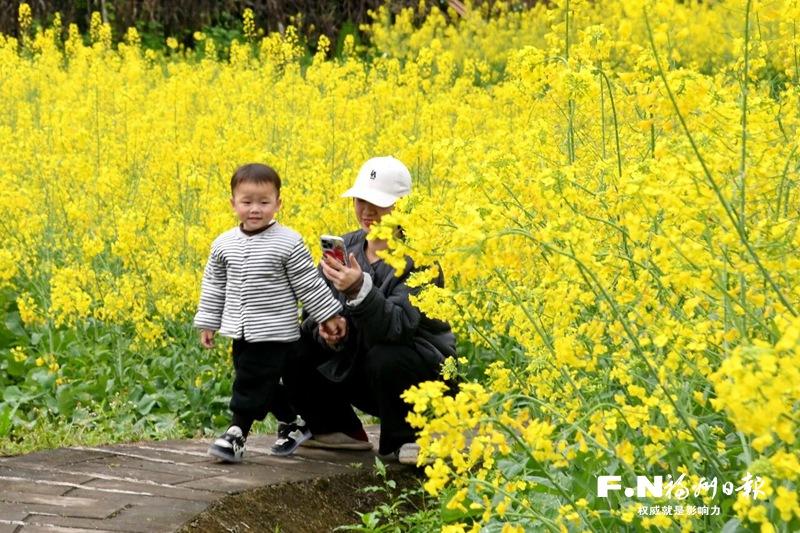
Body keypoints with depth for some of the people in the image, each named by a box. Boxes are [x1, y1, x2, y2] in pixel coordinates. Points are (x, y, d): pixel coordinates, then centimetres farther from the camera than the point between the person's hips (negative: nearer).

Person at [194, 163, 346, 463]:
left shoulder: (288, 243, -11)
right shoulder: (223, 245, 2)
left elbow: (308, 284, -5)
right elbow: (214, 287, 11)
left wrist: (329, 315, -2)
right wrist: (207, 323, 12)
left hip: (274, 333, -5)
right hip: (242, 333, 5)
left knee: (252, 385, -6)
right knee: (265, 385, 13)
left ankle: (236, 436, 1)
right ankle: (294, 422, 31)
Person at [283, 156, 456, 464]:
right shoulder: (343, 248, 1)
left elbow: (398, 326, -33)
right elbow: (315, 311, 0)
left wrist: (359, 289, -49)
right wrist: (326, 331, -24)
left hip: (420, 373, -6)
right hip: (354, 365, 6)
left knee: (384, 358, -38)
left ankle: (404, 439, -10)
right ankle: (343, 431, 7)